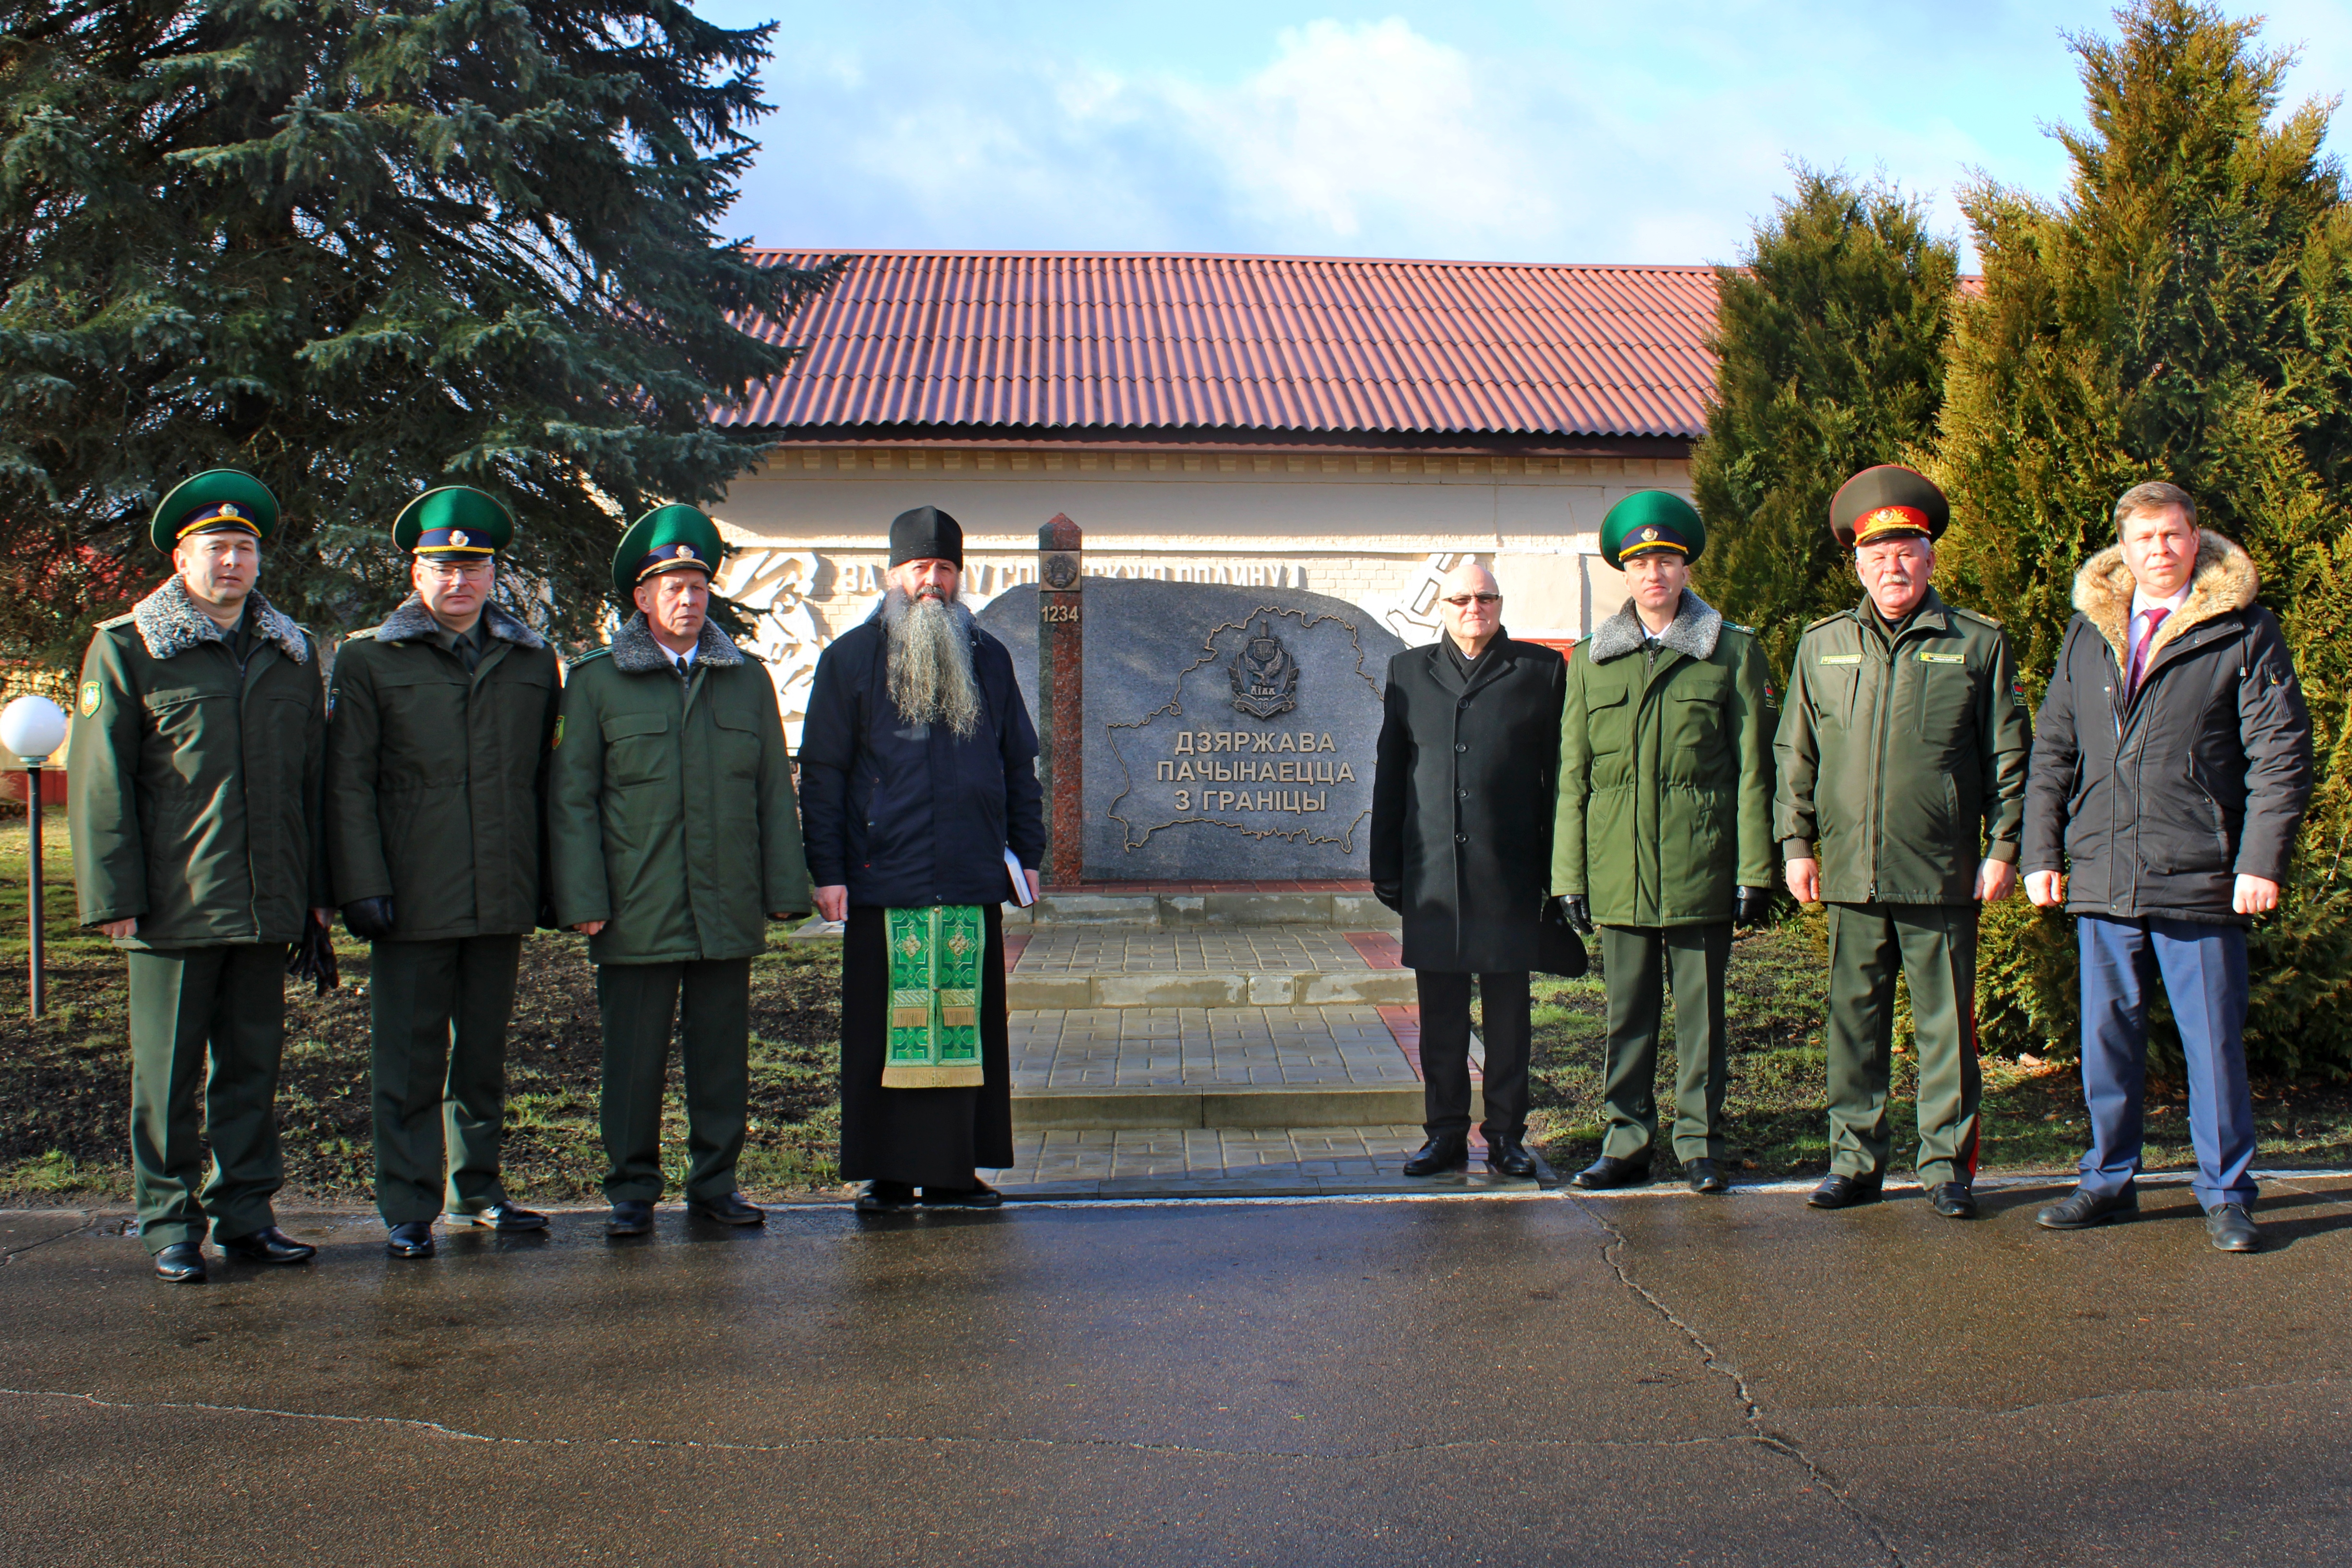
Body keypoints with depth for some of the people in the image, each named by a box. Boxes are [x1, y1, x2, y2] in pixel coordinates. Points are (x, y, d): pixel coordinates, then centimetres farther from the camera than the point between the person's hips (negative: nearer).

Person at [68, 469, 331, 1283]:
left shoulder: (293, 653, 13)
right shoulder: (127, 649, 1)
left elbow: (314, 779, 15)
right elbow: (100, 781, -2)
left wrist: (318, 890, 10)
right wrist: (114, 896, -8)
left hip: (268, 905, 4)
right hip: (174, 907, -4)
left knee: (252, 1063, 9)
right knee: (167, 1070, 3)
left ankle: (245, 1214, 19)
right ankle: (170, 1223, 13)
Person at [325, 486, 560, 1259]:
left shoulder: (532, 660, 10)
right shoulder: (368, 659, 2)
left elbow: (547, 780, 13)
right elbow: (347, 785, -2)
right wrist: (364, 888, -10)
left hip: (503, 900, 3)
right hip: (412, 902, -3)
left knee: (484, 1053, 14)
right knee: (409, 1063, 1)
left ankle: (476, 1188, 27)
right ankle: (409, 1210, 8)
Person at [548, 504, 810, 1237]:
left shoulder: (748, 678, 13)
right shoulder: (596, 681, 4)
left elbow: (774, 791, 13)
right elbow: (570, 797, 2)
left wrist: (784, 889, 6)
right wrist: (582, 899, -6)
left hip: (729, 911, 3)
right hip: (636, 914, -2)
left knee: (722, 1050, 8)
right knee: (634, 1055, 2)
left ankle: (715, 1182, 20)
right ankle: (632, 1190, 15)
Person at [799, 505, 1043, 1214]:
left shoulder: (987, 658, 15)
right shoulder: (851, 658, 5)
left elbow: (1019, 763, 18)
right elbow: (822, 773, 2)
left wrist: (1028, 853, 10)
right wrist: (827, 870, -5)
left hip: (973, 884, 3)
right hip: (883, 883, -3)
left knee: (967, 1024, 4)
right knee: (888, 1031, 0)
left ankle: (954, 1170, 11)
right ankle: (887, 1176, 8)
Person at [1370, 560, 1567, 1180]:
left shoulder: (1540, 670, 6)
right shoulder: (1409, 672, 12)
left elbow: (1559, 774, 5)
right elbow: (1390, 775, 12)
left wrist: (1559, 869, 0)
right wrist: (1386, 868, 7)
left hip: (1510, 873, -1)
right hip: (1432, 873, 2)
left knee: (1508, 1012, 5)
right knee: (1440, 1014, 6)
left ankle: (1506, 1134, 15)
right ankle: (1445, 1134, 15)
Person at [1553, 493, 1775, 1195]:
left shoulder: (1733, 652, 4)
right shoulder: (1590, 661, 11)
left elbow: (1752, 770, 2)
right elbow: (1573, 776, 11)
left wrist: (1754, 871, -3)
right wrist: (1569, 874, 6)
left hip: (1701, 870, -2)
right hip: (1618, 871, 2)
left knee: (1701, 1011, 4)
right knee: (1628, 1012, 8)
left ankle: (1700, 1144, 15)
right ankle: (1628, 1142, 17)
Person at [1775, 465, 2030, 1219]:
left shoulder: (1977, 644, 4)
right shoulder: (1821, 645, 10)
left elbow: (2007, 756, 5)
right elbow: (1793, 753, 13)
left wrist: (2003, 847, 0)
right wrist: (1796, 843, 8)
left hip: (1943, 875, -2)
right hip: (1852, 874, 2)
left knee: (1946, 1023, 4)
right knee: (1853, 1021, 7)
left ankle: (1948, 1164, 14)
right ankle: (1856, 1160, 17)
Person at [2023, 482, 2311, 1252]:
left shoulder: (2243, 630, 0)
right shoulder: (2088, 631, 12)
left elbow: (2281, 750, -3)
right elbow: (2053, 749, 15)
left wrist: (2263, 860, -10)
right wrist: (2042, 854, 7)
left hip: (2201, 881, -3)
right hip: (2102, 880, 4)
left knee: (2214, 1042, 3)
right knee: (2107, 1037, 10)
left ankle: (2226, 1193, 16)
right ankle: (2110, 1179, 24)